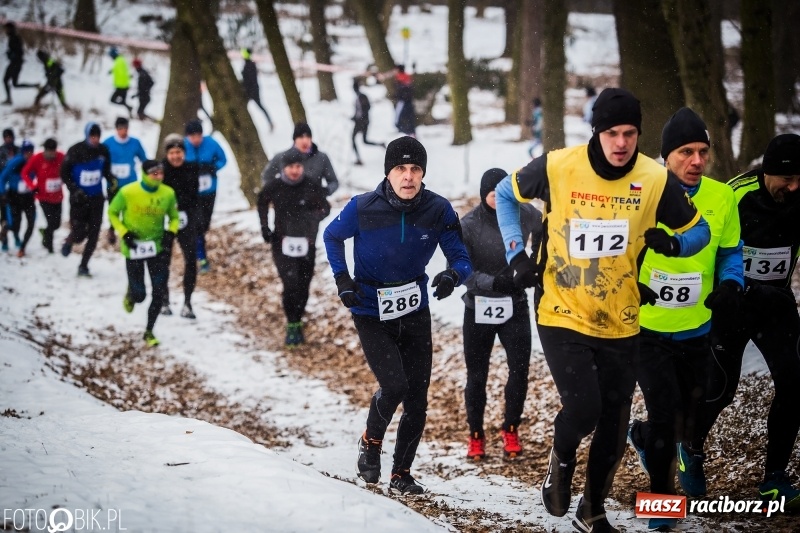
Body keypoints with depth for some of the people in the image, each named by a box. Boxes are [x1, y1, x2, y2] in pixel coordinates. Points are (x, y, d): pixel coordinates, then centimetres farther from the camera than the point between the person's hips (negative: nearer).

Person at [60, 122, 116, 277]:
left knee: (93, 234, 0)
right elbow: (64, 173, -2)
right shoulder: (75, 151, -10)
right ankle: (69, 242, 31)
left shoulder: (103, 150, -1)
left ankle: (83, 266, 13)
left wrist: (111, 180, -6)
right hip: (79, 199, -3)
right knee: (79, 233, -6)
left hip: (96, 198, 3)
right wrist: (75, 190, -12)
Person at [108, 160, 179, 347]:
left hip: (158, 248, 2)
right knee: (139, 295, 1)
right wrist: (124, 233, -14)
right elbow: (112, 213, -1)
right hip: (134, 249, -2)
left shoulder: (168, 193, -9)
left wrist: (171, 232, -12)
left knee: (159, 293, -3)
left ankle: (149, 332, 16)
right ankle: (131, 294, 40)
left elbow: (174, 217, 7)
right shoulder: (127, 192, -16)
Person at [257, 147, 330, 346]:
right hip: (283, 244, -2)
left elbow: (325, 207, 4)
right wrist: (264, 227, 8)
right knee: (291, 284, -16)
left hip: (306, 245, 2)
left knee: (303, 287, 9)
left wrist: (315, 216, -19)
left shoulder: (312, 187, -7)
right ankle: (292, 326, -7)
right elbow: (262, 202, 16)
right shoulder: (274, 187, -5)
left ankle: (297, 323, 28)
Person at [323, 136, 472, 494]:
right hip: (371, 314, -3)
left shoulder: (439, 210, -13)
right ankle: (371, 443, 12)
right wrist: (342, 279, -8)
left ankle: (401, 474, 22)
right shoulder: (362, 209, -17)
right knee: (394, 385, -18)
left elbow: (462, 259, -7)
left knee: (416, 399, 4)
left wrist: (453, 275, -30)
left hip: (415, 312, 3)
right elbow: (332, 237, 3)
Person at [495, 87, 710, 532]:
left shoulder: (656, 180, -10)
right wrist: (517, 255, -3)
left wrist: (673, 243, -19)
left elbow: (699, 231, 3)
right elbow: (506, 194, 5)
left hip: (620, 325, 3)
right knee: (583, 409, -19)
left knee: (614, 429, 11)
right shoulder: (558, 168, -14)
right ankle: (562, 458, 18)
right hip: (563, 317, -3)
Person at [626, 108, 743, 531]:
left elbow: (730, 253, 7)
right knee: (665, 414, -8)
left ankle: (643, 436, 50)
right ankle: (662, 497, 16)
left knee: (687, 425, 15)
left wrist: (730, 285, -12)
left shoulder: (722, 197, -6)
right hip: (646, 327, -4)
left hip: (695, 330, 4)